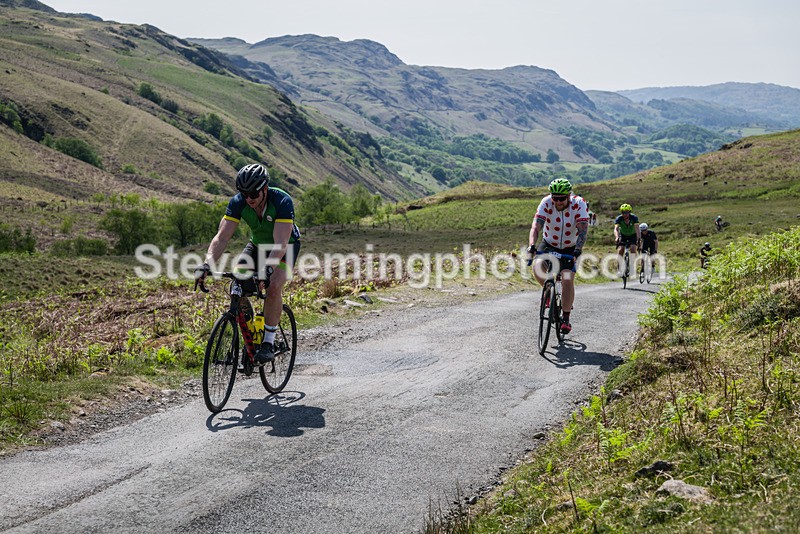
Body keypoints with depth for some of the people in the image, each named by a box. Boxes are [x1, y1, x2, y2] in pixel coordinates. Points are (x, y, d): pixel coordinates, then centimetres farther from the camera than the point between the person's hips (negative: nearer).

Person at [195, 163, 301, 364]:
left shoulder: (282, 202, -34)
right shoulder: (238, 202, -23)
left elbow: (280, 243, -41)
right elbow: (222, 236, -28)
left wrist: (268, 268, -58)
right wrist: (207, 264, -44)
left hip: (286, 245, -4)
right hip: (257, 244, 4)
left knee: (274, 286, -27)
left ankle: (268, 343, -16)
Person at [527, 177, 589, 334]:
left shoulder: (579, 204, -21)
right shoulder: (546, 203, -20)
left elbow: (583, 229, -30)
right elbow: (536, 226, -29)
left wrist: (578, 250, -44)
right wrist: (531, 245, -46)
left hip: (569, 249, -1)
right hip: (549, 245, 1)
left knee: (567, 280, -19)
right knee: (537, 266, -28)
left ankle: (566, 319, -4)